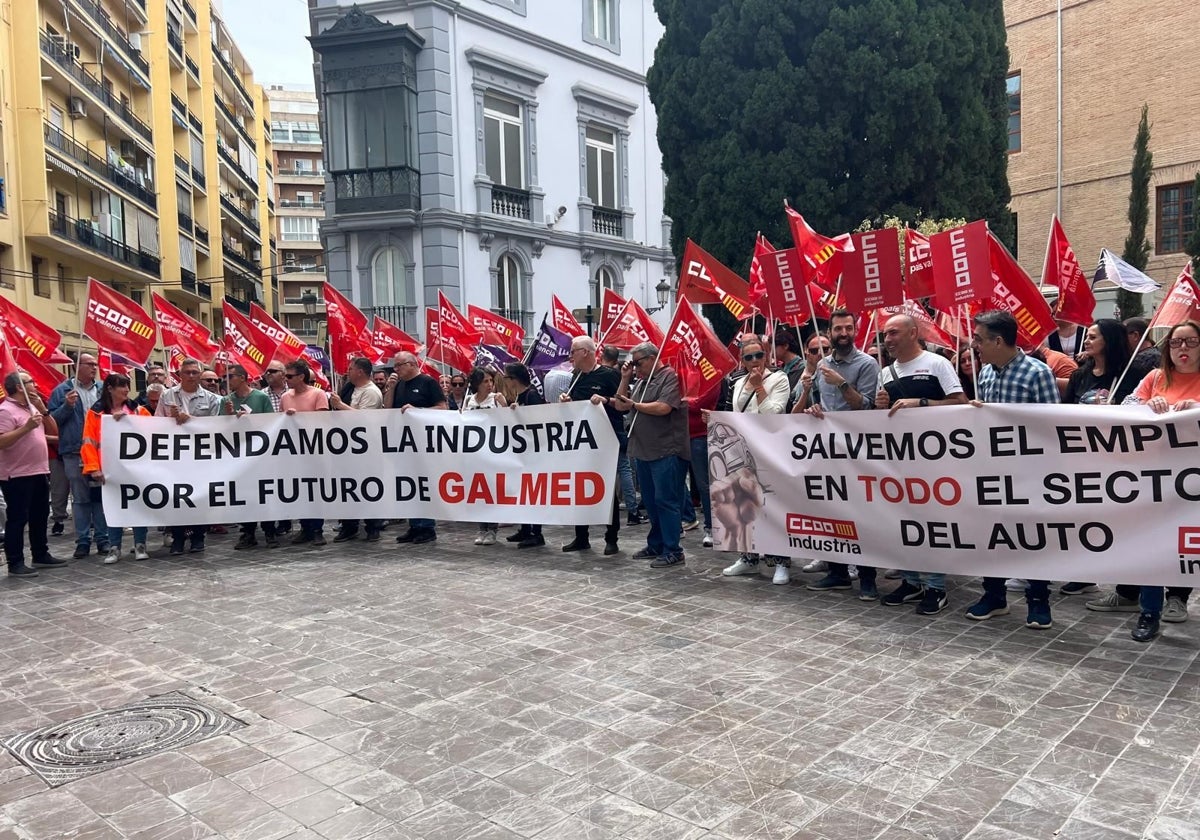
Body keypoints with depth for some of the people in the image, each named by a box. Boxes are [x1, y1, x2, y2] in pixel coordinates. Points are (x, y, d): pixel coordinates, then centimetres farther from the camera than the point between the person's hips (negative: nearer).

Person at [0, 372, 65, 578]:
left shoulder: (32, 406, 14)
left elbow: (53, 430, 13)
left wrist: (43, 409, 1)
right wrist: (27, 427, -27)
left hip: (39, 472, 9)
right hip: (17, 475, -9)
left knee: (40, 516, 15)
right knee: (17, 520, -4)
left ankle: (41, 555, 26)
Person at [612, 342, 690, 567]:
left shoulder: (670, 377, -8)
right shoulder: (642, 381, 18)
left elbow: (663, 407, -20)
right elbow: (620, 406, 18)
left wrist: (635, 404, -7)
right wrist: (625, 379, 9)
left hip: (666, 453, -8)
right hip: (644, 451, 9)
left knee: (665, 501, -6)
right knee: (650, 501, 14)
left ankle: (672, 551, -1)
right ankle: (655, 545, 23)